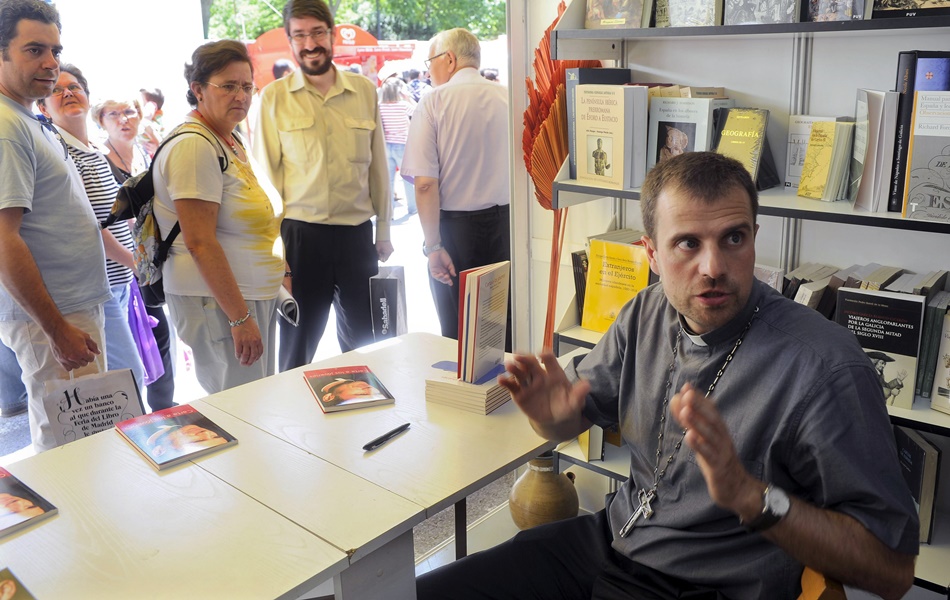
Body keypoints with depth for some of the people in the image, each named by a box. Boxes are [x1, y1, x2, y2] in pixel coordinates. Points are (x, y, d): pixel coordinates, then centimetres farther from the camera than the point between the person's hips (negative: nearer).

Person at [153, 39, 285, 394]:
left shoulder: (229, 142, 14)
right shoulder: (193, 145, -16)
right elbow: (199, 242, -22)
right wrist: (240, 317, -23)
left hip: (254, 295, 10)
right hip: (219, 301, -10)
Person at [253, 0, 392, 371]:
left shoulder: (365, 91, 6)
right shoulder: (274, 97, 0)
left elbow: (378, 164, 9)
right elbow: (266, 175, 0)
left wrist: (384, 230, 10)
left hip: (357, 233, 2)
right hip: (300, 233, -2)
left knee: (365, 342, 14)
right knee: (297, 344, 9)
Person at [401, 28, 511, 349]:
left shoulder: (434, 102, -7)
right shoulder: (509, 98, 3)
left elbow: (425, 183, -15)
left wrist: (433, 246, -11)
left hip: (457, 226, -3)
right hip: (506, 223, 4)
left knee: (458, 336, 9)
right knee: (507, 329, 14)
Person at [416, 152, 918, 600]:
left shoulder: (823, 368, -21)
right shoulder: (646, 315, -1)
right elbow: (579, 411, 11)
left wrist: (749, 495, -34)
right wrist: (552, 412, -14)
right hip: (611, 538, 6)